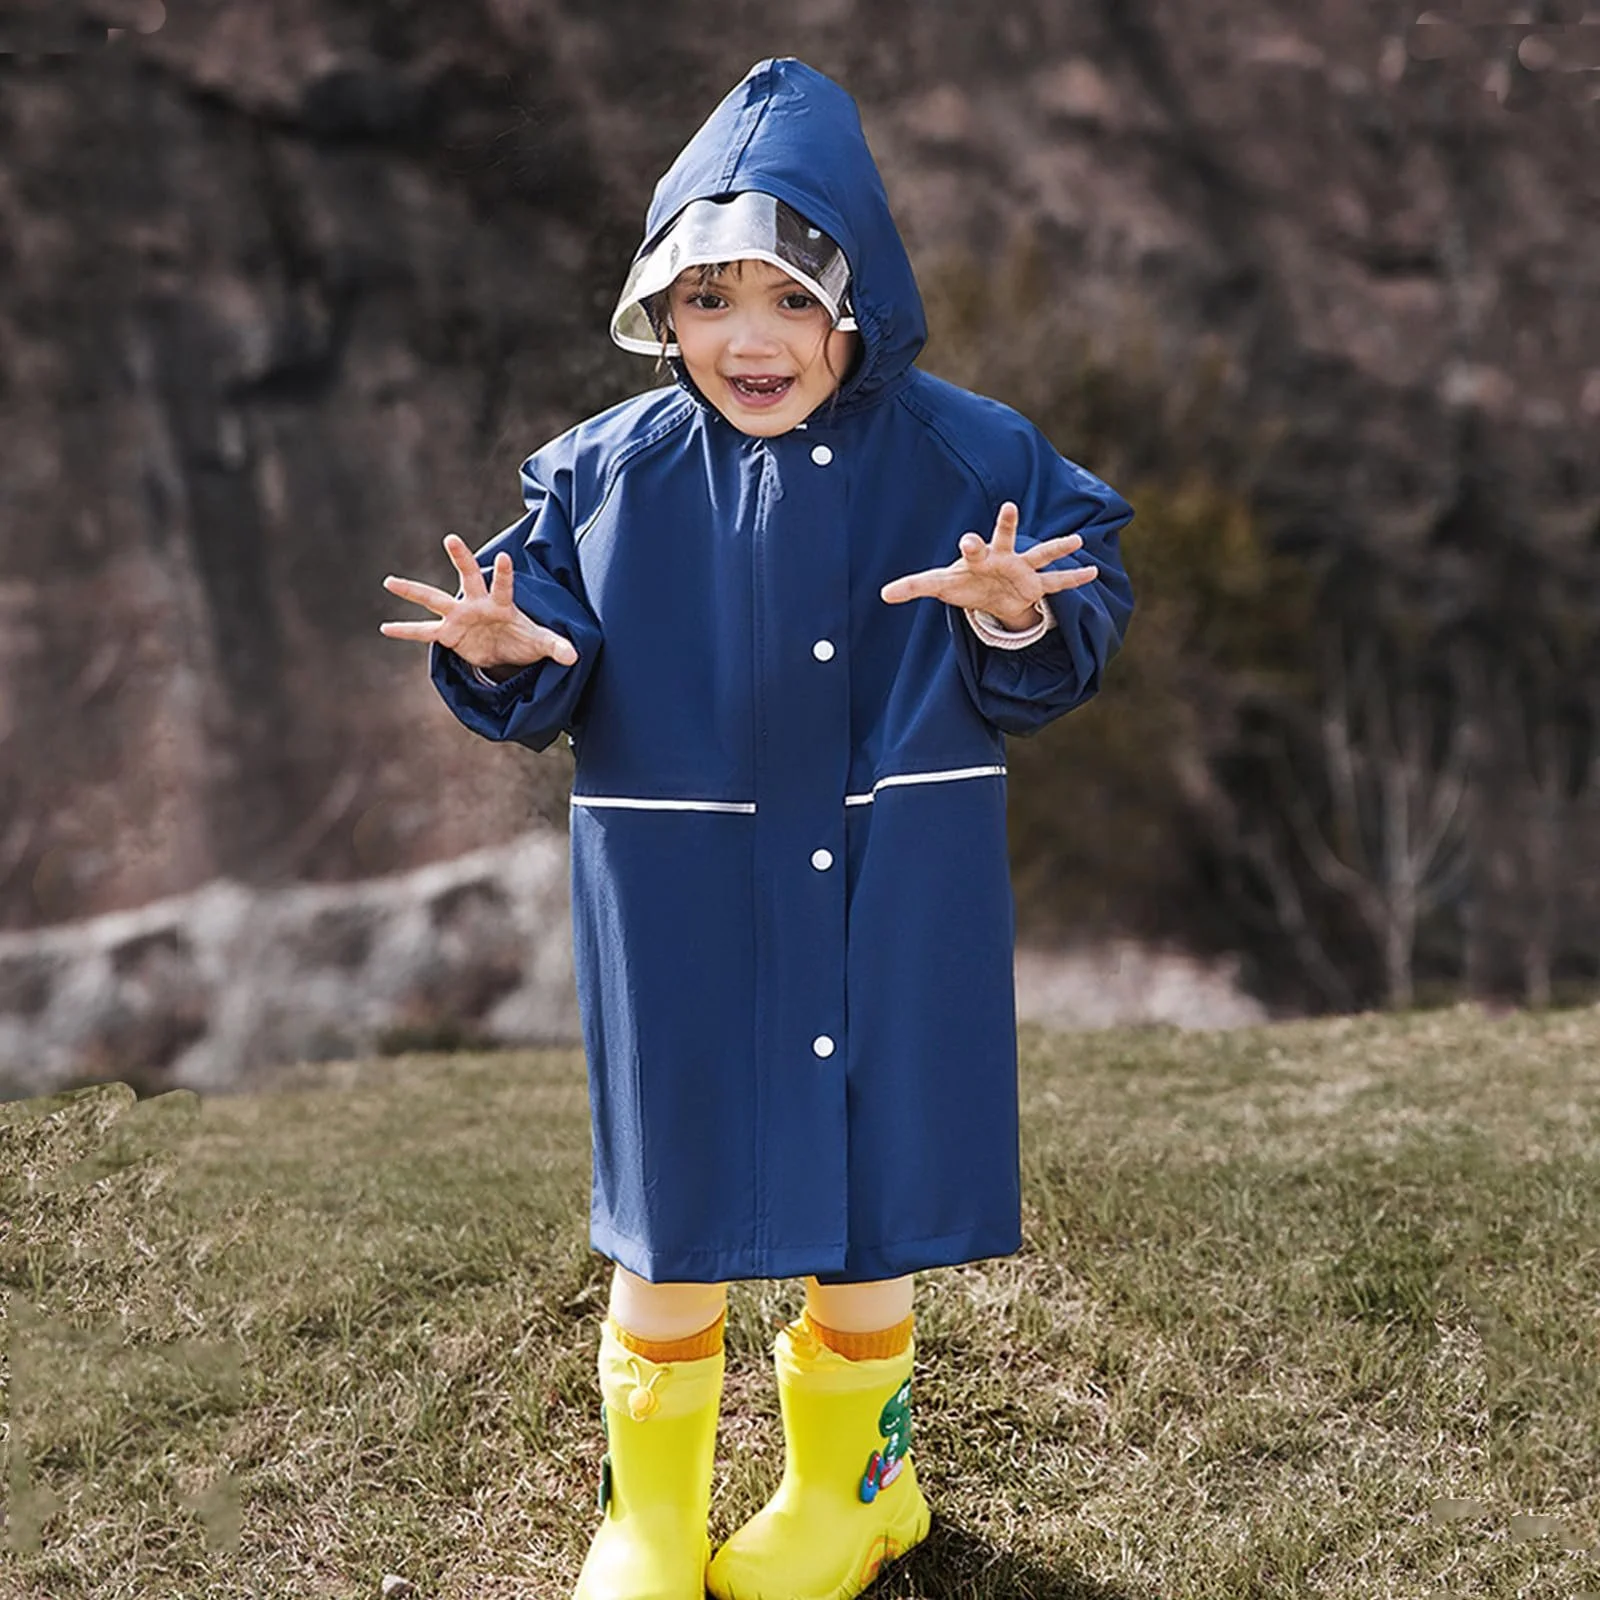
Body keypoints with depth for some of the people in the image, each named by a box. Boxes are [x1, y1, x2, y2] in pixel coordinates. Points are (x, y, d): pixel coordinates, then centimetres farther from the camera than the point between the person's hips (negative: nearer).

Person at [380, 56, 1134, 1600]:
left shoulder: (965, 459, -6)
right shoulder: (608, 472, -4)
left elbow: (1062, 654, -6)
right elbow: (550, 687, -2)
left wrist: (1014, 622, -28)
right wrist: (506, 656, -24)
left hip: (889, 912, 0)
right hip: (683, 915, 0)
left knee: (868, 1200, 13)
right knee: (673, 1206, 10)